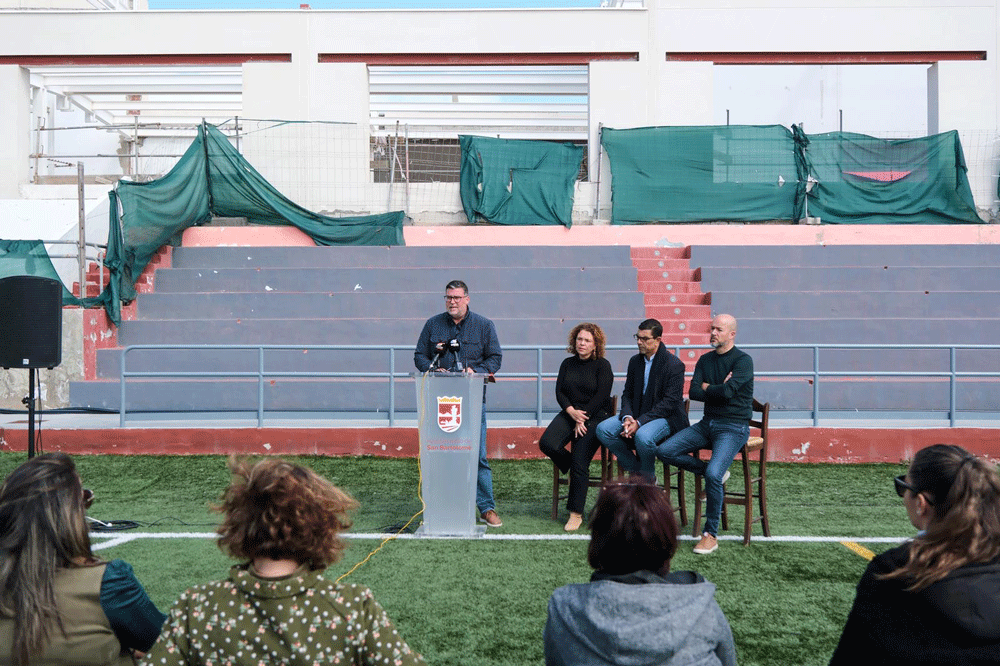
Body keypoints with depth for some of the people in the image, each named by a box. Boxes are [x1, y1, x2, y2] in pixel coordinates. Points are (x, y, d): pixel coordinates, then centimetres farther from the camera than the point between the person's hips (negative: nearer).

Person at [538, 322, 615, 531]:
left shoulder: (602, 365, 0)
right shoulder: (568, 364, 14)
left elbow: (601, 397, -8)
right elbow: (559, 391, 7)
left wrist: (582, 419, -14)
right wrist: (572, 412, -11)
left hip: (595, 416, -5)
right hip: (570, 414, 5)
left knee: (579, 463, -14)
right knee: (548, 443, -22)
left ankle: (576, 513, -5)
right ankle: (572, 469, 8)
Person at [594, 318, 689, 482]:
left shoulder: (674, 365, -12)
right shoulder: (635, 361, 10)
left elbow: (670, 403, -17)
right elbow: (627, 393, 12)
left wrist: (639, 422, -23)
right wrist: (627, 417, -10)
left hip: (666, 417, -7)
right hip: (637, 413, 7)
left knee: (643, 436, -37)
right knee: (603, 429, -14)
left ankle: (648, 477, -7)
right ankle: (636, 469, 0)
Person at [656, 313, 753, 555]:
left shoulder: (743, 360, -7)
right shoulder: (705, 360, 12)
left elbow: (727, 392, -21)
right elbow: (693, 392, 1)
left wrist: (707, 388, -2)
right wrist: (719, 390, -12)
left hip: (733, 427, -7)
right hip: (707, 424, 7)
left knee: (713, 474, -27)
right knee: (664, 450, -11)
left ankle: (711, 535, -10)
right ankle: (715, 472, 5)